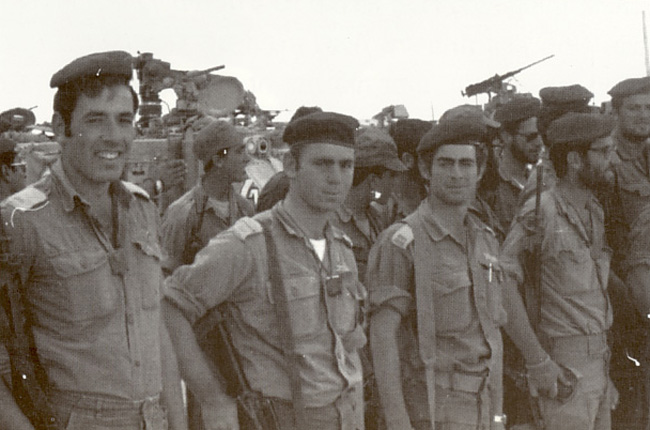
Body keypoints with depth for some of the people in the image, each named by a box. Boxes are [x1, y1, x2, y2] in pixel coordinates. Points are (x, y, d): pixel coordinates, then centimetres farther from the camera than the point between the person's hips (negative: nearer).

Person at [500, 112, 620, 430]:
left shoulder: (596, 213, 10)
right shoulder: (540, 213, -16)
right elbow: (503, 284, -22)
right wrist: (538, 361, -21)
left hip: (599, 365, 8)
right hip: (564, 373, -8)